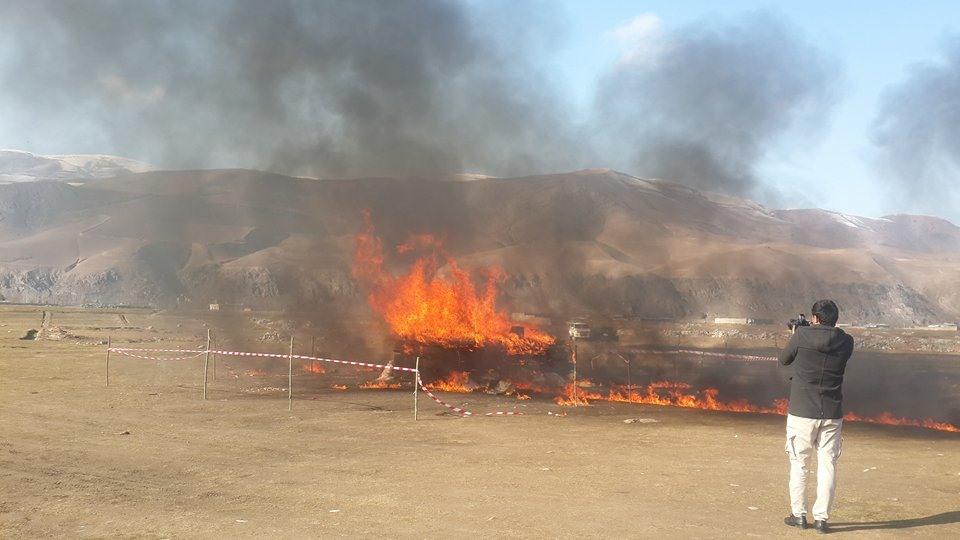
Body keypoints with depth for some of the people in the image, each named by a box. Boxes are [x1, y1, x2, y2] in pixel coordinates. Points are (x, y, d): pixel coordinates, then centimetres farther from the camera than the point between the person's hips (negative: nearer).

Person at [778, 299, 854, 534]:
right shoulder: (846, 342, -2)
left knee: (799, 464, 9)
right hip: (832, 414, 2)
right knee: (827, 466, 8)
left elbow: (784, 359, 5)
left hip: (802, 412, -2)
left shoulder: (802, 336, -10)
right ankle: (821, 518, 9)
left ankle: (798, 515, 15)